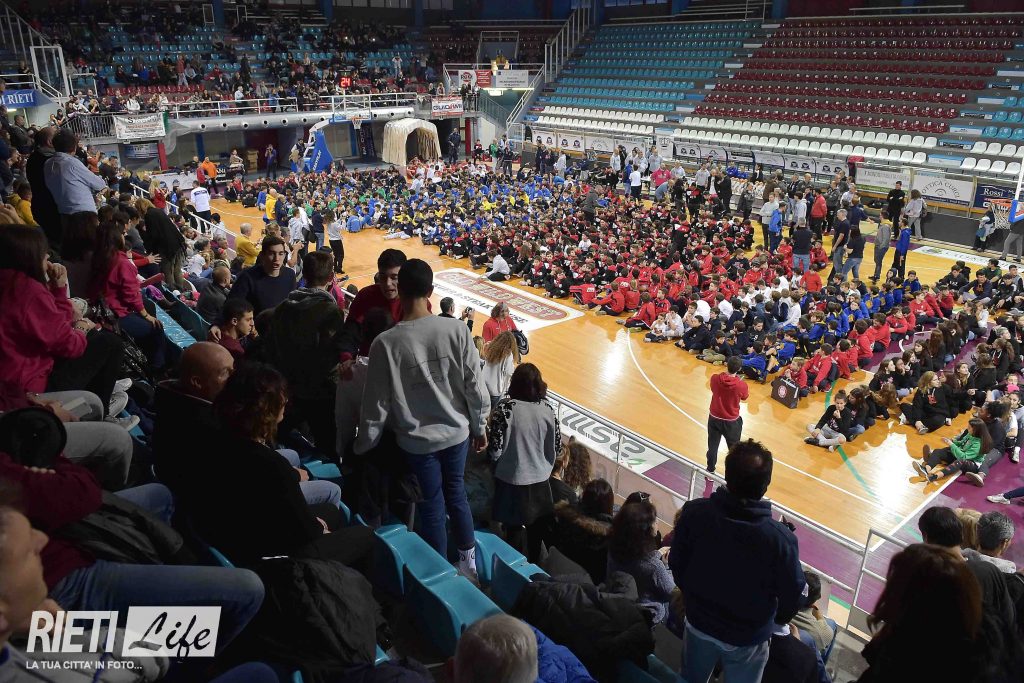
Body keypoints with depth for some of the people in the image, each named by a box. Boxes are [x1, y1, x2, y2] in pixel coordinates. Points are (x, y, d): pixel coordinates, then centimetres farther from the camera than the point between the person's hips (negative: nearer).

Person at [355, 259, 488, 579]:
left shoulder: (386, 343, -20)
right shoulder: (456, 330, -16)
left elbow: (377, 404, -13)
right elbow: (474, 385, -9)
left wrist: (364, 448, 3)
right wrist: (479, 427, 7)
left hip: (417, 441, -2)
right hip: (457, 432, 2)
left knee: (432, 507, 16)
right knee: (456, 492, 25)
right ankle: (468, 560, 40)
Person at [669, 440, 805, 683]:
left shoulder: (694, 512, -25)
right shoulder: (780, 538, -32)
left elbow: (676, 565, -9)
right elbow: (793, 596, -16)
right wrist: (777, 620, 7)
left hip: (699, 624, 2)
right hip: (748, 637, -2)